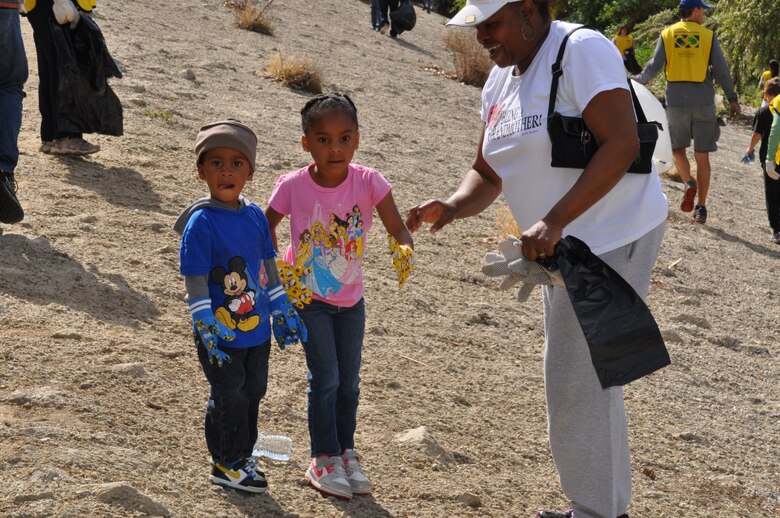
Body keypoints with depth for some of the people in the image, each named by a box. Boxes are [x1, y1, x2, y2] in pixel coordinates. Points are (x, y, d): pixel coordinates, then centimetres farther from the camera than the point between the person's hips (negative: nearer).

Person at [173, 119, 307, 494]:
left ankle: (241, 455, 34)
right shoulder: (201, 222, -17)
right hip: (221, 333, -6)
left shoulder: (256, 216, 2)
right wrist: (207, 330, -19)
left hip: (257, 330, 6)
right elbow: (195, 281, -16)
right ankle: (226, 465, 21)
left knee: (252, 393, 17)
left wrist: (283, 313, 16)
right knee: (229, 398, 4)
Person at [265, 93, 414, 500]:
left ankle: (345, 451, 30)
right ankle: (324, 459, 10)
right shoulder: (293, 186, -19)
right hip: (308, 296, -2)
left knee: (349, 381, 12)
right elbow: (268, 226, -4)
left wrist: (405, 249, -43)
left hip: (350, 299, 2)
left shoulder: (368, 182, -18)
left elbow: (397, 229, -21)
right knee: (325, 378, -6)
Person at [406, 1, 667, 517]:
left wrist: (554, 222, -34)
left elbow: (621, 143, -28)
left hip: (616, 237, -10)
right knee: (592, 381, 20)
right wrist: (452, 208, -10)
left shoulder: (581, 50, -18)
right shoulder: (501, 79, 8)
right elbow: (487, 175, 12)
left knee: (578, 387, -6)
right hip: (568, 244, 10)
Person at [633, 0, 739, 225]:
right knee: (702, 155, 6)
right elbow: (721, 70, -2)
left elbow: (654, 66, -4)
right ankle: (701, 207, 5)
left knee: (677, 148, 18)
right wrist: (732, 99, 6)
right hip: (704, 102, 0)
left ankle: (689, 183, -9)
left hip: (676, 102, 0)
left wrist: (638, 80, 14)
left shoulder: (666, 35, 2)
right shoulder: (708, 36, 0)